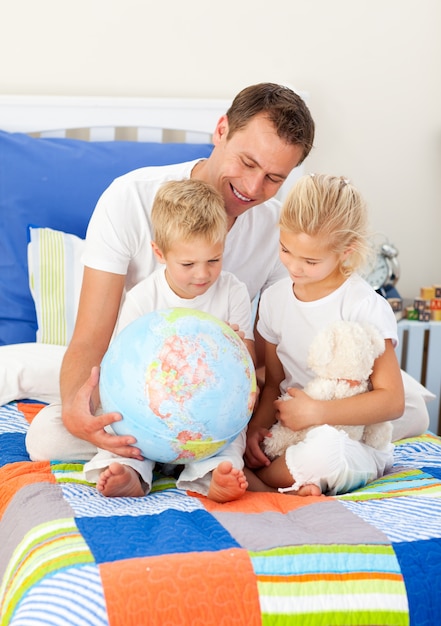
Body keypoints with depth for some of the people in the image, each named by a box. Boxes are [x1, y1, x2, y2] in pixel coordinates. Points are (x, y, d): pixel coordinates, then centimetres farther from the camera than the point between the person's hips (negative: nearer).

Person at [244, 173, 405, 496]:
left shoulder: (365, 306, -13)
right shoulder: (274, 299, 5)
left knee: (322, 448, -39)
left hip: (353, 438, -4)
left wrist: (317, 411, -22)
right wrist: (257, 426, -10)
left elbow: (392, 400, -15)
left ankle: (252, 480, -13)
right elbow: (273, 382, 10)